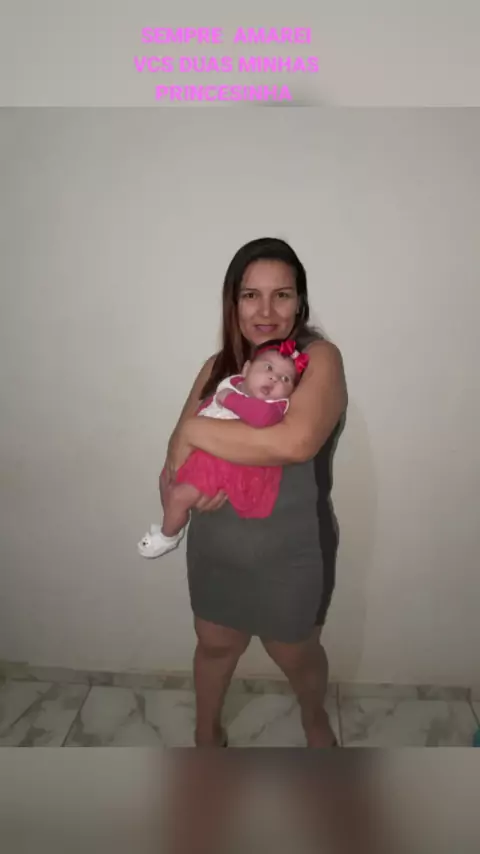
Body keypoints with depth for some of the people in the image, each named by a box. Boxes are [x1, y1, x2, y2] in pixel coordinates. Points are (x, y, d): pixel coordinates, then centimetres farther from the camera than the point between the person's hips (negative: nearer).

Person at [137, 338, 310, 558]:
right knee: (169, 488, 20)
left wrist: (230, 399, -30)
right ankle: (173, 525, 49)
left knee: (180, 496, -10)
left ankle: (168, 536, 21)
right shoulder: (230, 385, 3)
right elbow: (205, 406, 21)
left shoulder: (275, 405, -18)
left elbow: (263, 416, -42)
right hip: (203, 456, 8)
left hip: (233, 467, -8)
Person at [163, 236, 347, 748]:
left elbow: (295, 443, -35)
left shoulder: (320, 358, -18)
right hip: (214, 544, 4)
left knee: (293, 654, 21)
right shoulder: (218, 366, -1)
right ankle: (206, 734, 55)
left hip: (290, 552, -4)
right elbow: (183, 447, 1)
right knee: (215, 645, 24)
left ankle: (314, 717, 57)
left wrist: (195, 429, -26)